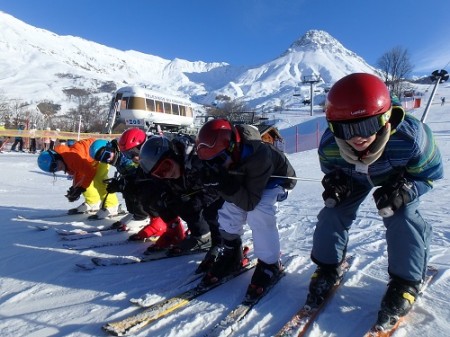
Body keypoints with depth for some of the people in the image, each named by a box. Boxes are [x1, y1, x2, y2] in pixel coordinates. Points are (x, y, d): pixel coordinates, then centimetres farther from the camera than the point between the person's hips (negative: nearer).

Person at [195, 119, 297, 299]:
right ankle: (231, 255, 11)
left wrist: (225, 184, -51)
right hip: (247, 180, 6)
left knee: (258, 215, -28)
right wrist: (213, 180, -34)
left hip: (276, 179, -6)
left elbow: (250, 203, -38)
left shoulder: (258, 156, -44)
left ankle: (270, 264, -9)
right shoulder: (222, 150, -25)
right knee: (229, 212, -10)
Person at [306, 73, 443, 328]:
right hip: (356, 177, 2)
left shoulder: (410, 137, -42)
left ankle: (406, 283, 1)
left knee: (402, 218, -21)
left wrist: (405, 190, -40)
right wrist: (336, 184, -31)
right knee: (334, 211, -8)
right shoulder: (329, 145, -35)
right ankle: (328, 269, 14)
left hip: (402, 175, -2)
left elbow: (430, 173, -22)